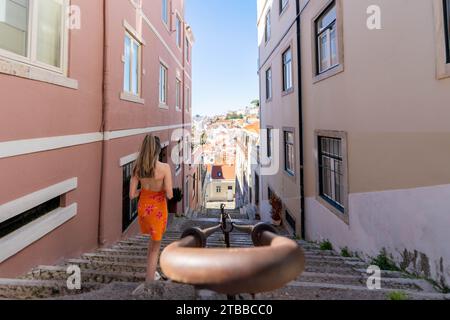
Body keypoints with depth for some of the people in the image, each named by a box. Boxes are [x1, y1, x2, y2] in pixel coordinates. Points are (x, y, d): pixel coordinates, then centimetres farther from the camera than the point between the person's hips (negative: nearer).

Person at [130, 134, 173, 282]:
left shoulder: (137, 168, -9)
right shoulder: (165, 167, -22)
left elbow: (132, 195, -7)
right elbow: (169, 195, -21)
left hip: (143, 208, 5)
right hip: (158, 209, -5)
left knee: (154, 239, 32)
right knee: (155, 246, 16)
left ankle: (152, 272, 46)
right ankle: (149, 280, 26)